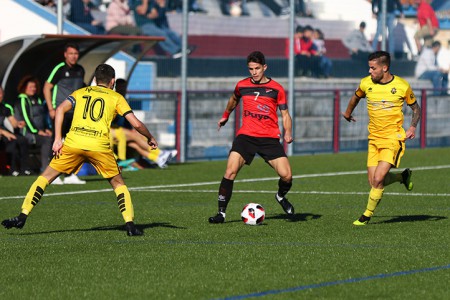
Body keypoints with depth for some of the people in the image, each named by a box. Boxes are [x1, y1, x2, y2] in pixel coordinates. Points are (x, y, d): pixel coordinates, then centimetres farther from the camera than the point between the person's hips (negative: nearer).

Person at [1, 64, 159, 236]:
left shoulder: (80, 93, 22)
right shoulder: (116, 98, 17)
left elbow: (60, 110, 5)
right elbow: (136, 124, 9)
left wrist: (57, 139, 3)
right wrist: (150, 138, 27)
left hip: (73, 143, 1)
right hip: (100, 147, -1)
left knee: (45, 178, 13)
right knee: (118, 184, 17)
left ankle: (22, 217, 4)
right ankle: (129, 224, 4)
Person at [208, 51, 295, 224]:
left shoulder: (276, 89, 2)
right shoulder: (242, 86, 7)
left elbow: (285, 114, 7)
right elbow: (234, 99, 31)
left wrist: (288, 133, -11)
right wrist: (225, 116, 44)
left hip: (270, 138, -1)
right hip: (246, 136, 1)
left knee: (286, 175, -11)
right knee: (230, 172, -18)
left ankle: (281, 196, 25)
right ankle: (221, 212, -11)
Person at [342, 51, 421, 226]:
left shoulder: (402, 86, -7)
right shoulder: (366, 83, 0)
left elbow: (415, 108, 7)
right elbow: (356, 97, 24)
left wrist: (413, 126, -8)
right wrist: (348, 113, 39)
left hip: (393, 138, -4)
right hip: (374, 139, 4)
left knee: (378, 179, -16)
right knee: (373, 182, -1)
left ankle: (368, 214, 5)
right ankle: (403, 176, 29)